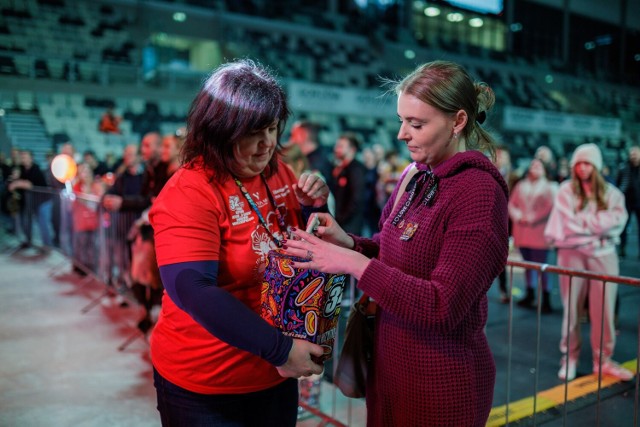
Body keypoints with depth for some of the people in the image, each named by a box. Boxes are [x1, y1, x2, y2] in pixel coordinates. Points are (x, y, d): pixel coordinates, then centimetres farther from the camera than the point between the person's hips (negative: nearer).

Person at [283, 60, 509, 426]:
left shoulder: (479, 192, -21)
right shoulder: (417, 177, 3)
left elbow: (442, 306, -26)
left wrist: (353, 263, -26)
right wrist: (346, 243, -9)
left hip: (440, 383, -7)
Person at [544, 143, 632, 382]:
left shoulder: (611, 193, 9)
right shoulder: (566, 190, 3)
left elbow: (617, 220, -6)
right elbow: (569, 224, -7)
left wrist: (583, 221, -10)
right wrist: (599, 223, -7)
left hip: (604, 255, 1)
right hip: (572, 254, -1)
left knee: (604, 309, 1)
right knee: (571, 308, 4)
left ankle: (603, 360, 15)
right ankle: (569, 358, 15)